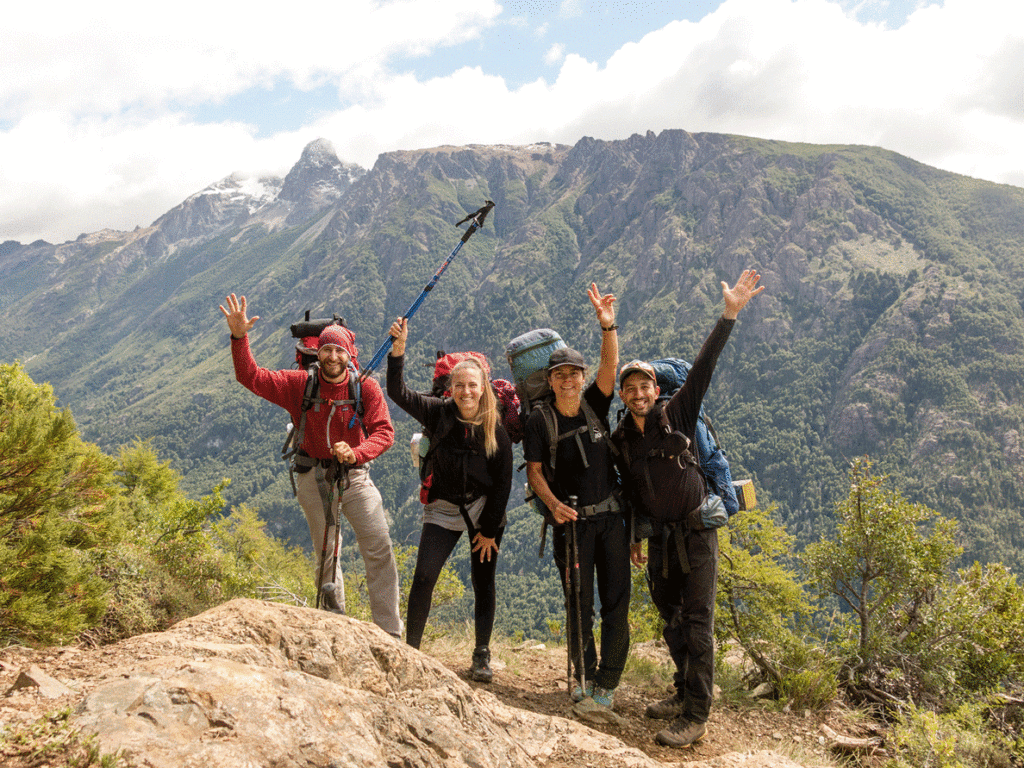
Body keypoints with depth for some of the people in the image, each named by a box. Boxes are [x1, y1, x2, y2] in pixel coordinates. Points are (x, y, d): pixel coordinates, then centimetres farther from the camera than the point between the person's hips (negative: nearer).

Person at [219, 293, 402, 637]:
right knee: (325, 553, 10)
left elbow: (384, 431, -12)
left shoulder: (367, 388, -8)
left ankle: (390, 633, -3)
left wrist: (356, 453, -31)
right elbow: (252, 378, -10)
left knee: (379, 549, -10)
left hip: (354, 474, -1)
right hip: (314, 476, 1)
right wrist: (239, 337, -25)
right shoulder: (300, 384, -6)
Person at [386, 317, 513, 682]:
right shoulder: (438, 413, -8)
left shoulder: (496, 430, -10)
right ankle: (410, 649, 5)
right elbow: (398, 392, -18)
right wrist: (399, 348, -29)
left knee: (483, 583, 4)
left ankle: (482, 656, 17)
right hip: (443, 509, 1)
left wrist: (489, 529, -8)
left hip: (484, 511, 0)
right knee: (423, 577, -9)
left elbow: (503, 483, -7)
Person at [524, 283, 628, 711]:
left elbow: (610, 365, -13)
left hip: (611, 516, 2)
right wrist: (554, 505, -18)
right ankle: (583, 675, 23)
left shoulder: (595, 404, 2)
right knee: (578, 603, 5)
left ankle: (607, 682, 14)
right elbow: (534, 471, -2)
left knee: (616, 602, 2)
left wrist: (607, 326, -28)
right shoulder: (540, 419, -4)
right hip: (571, 520, -2)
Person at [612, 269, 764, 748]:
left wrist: (729, 314, -20)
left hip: (696, 531, -5)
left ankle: (695, 717, -4)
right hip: (659, 536, 5)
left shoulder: (678, 413, -4)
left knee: (697, 622, -7)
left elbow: (704, 366, -12)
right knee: (670, 618, 15)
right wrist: (633, 537, 18)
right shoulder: (620, 439, 7)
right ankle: (686, 693, 32)